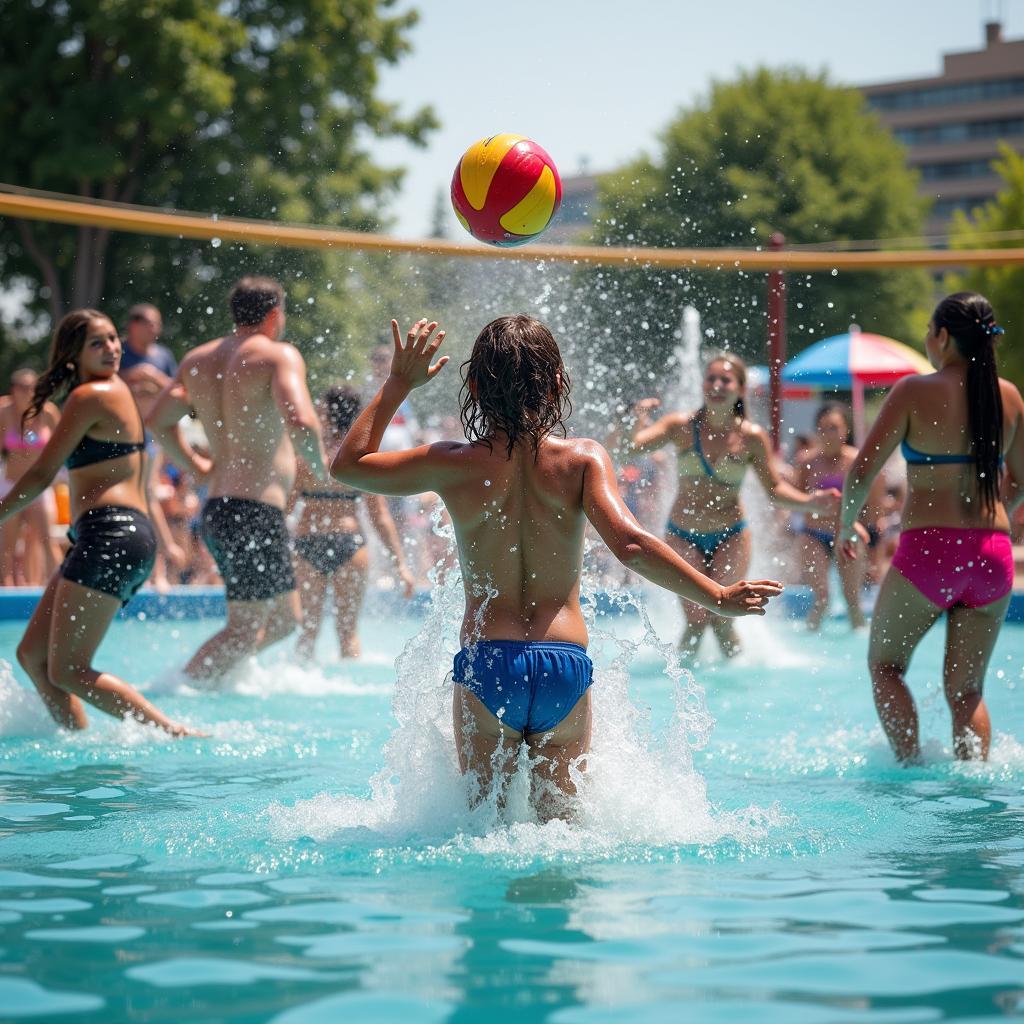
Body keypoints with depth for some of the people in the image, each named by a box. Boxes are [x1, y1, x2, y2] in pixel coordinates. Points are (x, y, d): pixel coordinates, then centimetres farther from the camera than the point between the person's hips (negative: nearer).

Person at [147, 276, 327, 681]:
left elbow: (157, 420, 14)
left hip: (216, 509, 9)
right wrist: (320, 465, -6)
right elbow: (301, 423, -24)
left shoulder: (198, 360, 15)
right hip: (255, 510, -9)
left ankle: (209, 674, 15)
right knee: (245, 628, -4)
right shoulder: (279, 355, -8)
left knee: (284, 619, 19)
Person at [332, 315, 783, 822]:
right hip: (565, 666, 0)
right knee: (560, 820, 15)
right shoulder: (582, 459, -5)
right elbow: (630, 544, -18)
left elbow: (346, 465, 11)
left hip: (485, 665, 0)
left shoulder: (455, 465, -3)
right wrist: (718, 598, -12)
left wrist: (397, 384, 16)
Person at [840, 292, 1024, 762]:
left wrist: (847, 527, 8)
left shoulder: (915, 391, -8)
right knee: (966, 689, 16)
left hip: (928, 551, -4)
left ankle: (910, 763, 6)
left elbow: (861, 472, -9)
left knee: (884, 664, 17)